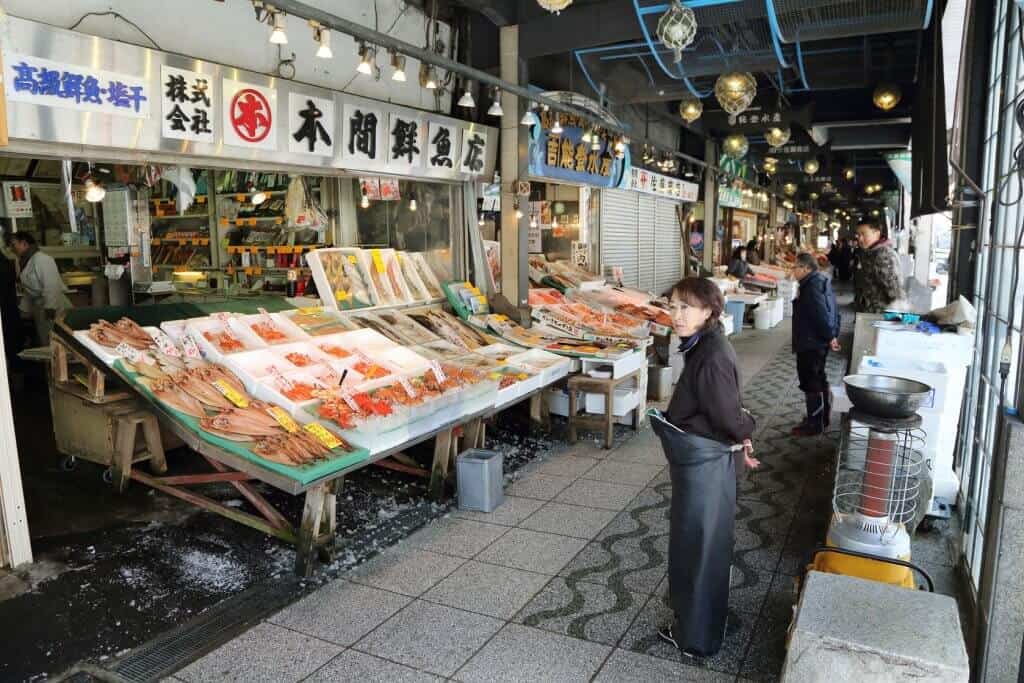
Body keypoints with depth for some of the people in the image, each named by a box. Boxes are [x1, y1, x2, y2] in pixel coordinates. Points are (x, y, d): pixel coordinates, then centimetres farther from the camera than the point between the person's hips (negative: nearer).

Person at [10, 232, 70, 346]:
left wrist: (50, 307, -25)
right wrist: (25, 310, 19)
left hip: (53, 308, -9)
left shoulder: (42, 259, -15)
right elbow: (28, 289, 20)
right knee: (43, 342, 13)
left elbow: (51, 285, -22)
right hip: (39, 308, 9)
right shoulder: (25, 262, 15)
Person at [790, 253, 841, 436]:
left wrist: (830, 336, -19)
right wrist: (833, 335, 16)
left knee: (811, 382, -3)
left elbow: (821, 314, -26)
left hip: (810, 344, -11)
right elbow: (834, 310, 17)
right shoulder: (821, 282, 13)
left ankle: (814, 424, 3)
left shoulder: (811, 286, -20)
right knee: (819, 381, 20)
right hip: (819, 342, 11)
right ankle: (822, 419, 33)